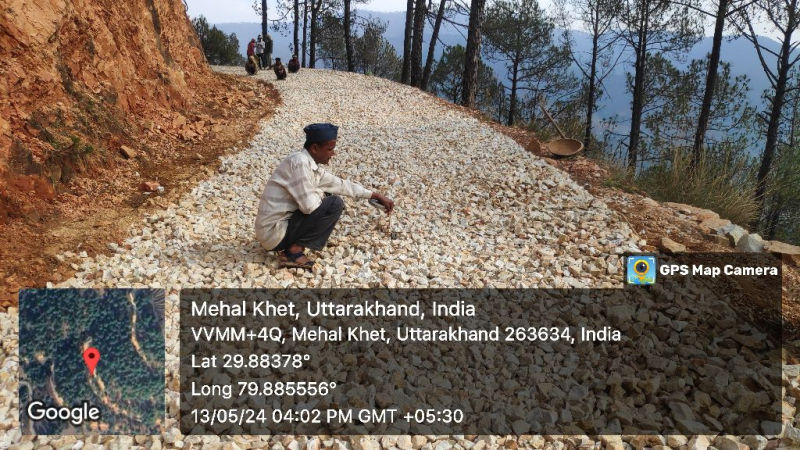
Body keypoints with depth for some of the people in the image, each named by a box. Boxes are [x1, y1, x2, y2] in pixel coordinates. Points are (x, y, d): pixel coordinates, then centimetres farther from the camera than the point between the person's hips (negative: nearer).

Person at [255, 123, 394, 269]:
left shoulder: (313, 166, 9)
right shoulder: (300, 162, -19)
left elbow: (341, 184, 19)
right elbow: (309, 205, -23)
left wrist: (376, 196, 21)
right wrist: (320, 194, -1)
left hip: (283, 225, 9)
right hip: (274, 233, -9)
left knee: (326, 199, 19)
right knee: (334, 204, -13)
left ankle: (291, 245, 12)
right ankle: (294, 250, -8)